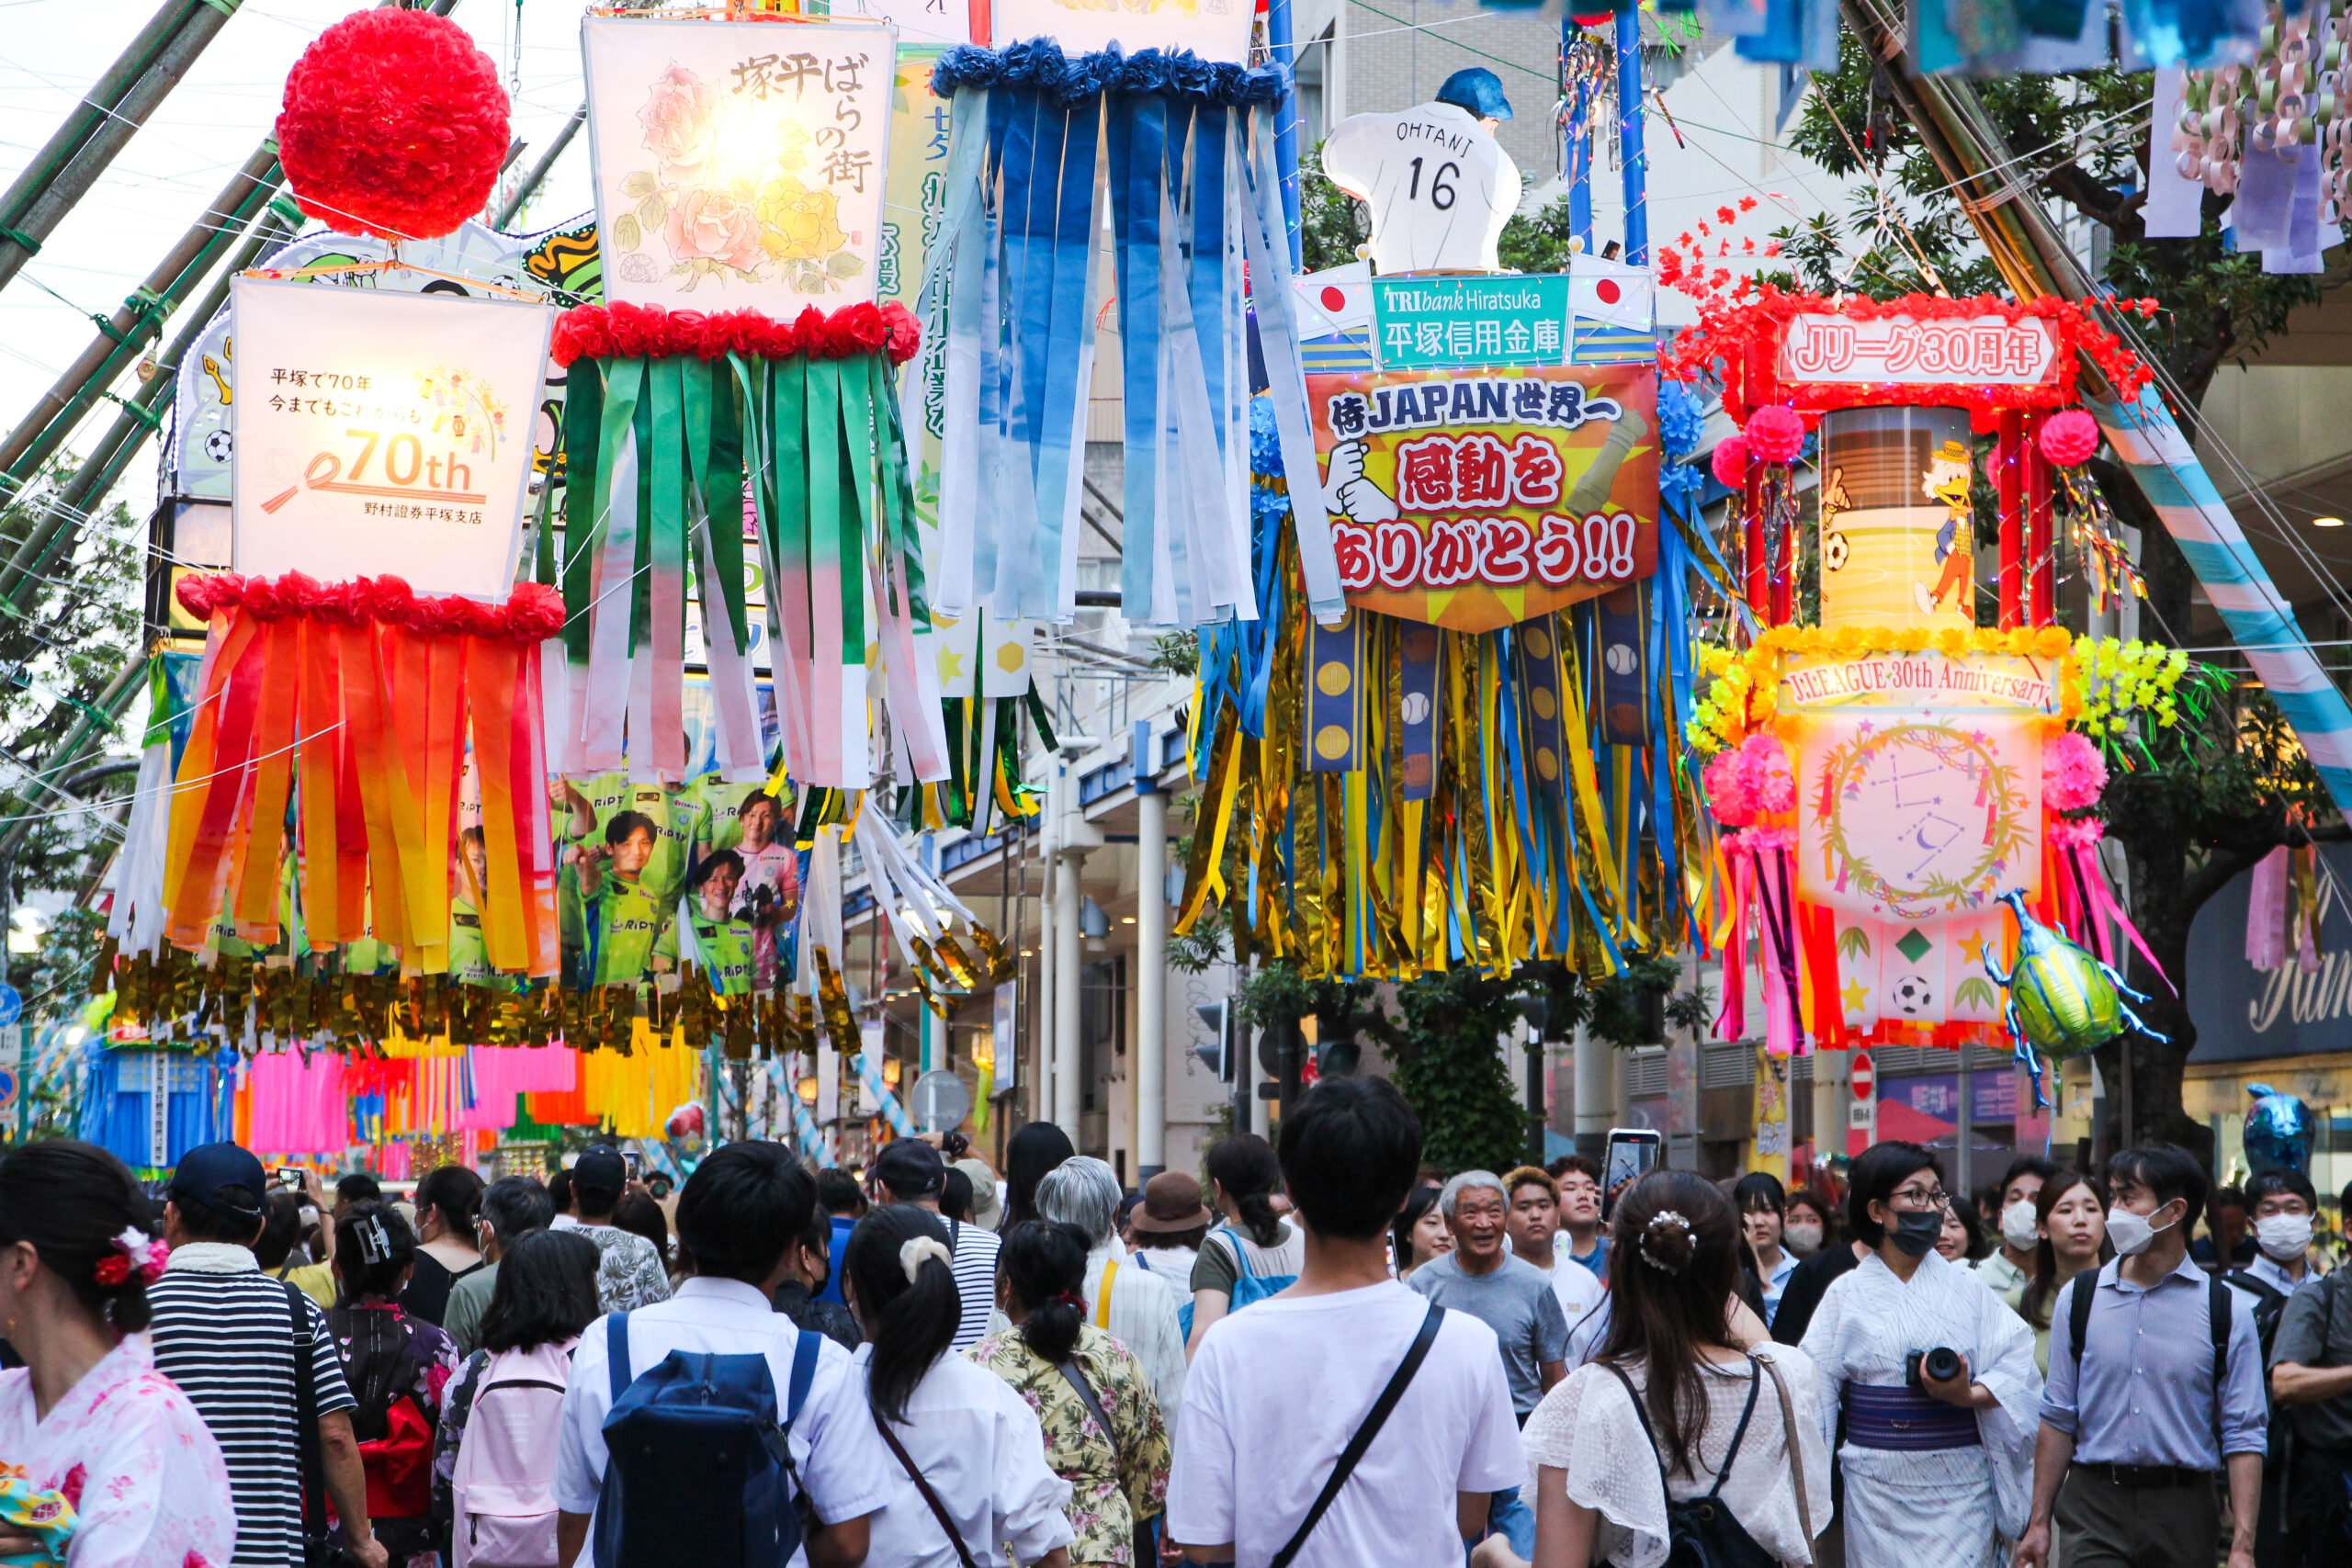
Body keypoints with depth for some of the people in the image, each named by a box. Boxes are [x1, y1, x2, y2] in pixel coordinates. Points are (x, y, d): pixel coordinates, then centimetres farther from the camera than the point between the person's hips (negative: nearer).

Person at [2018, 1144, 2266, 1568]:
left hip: (2184, 1514, 0)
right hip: (2095, 1505, 0)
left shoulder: (2226, 1310, 1)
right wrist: (2039, 1522, 6)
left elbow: (2244, 1436, -2)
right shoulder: (2078, 1298, 7)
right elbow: (2058, 1419, 10)